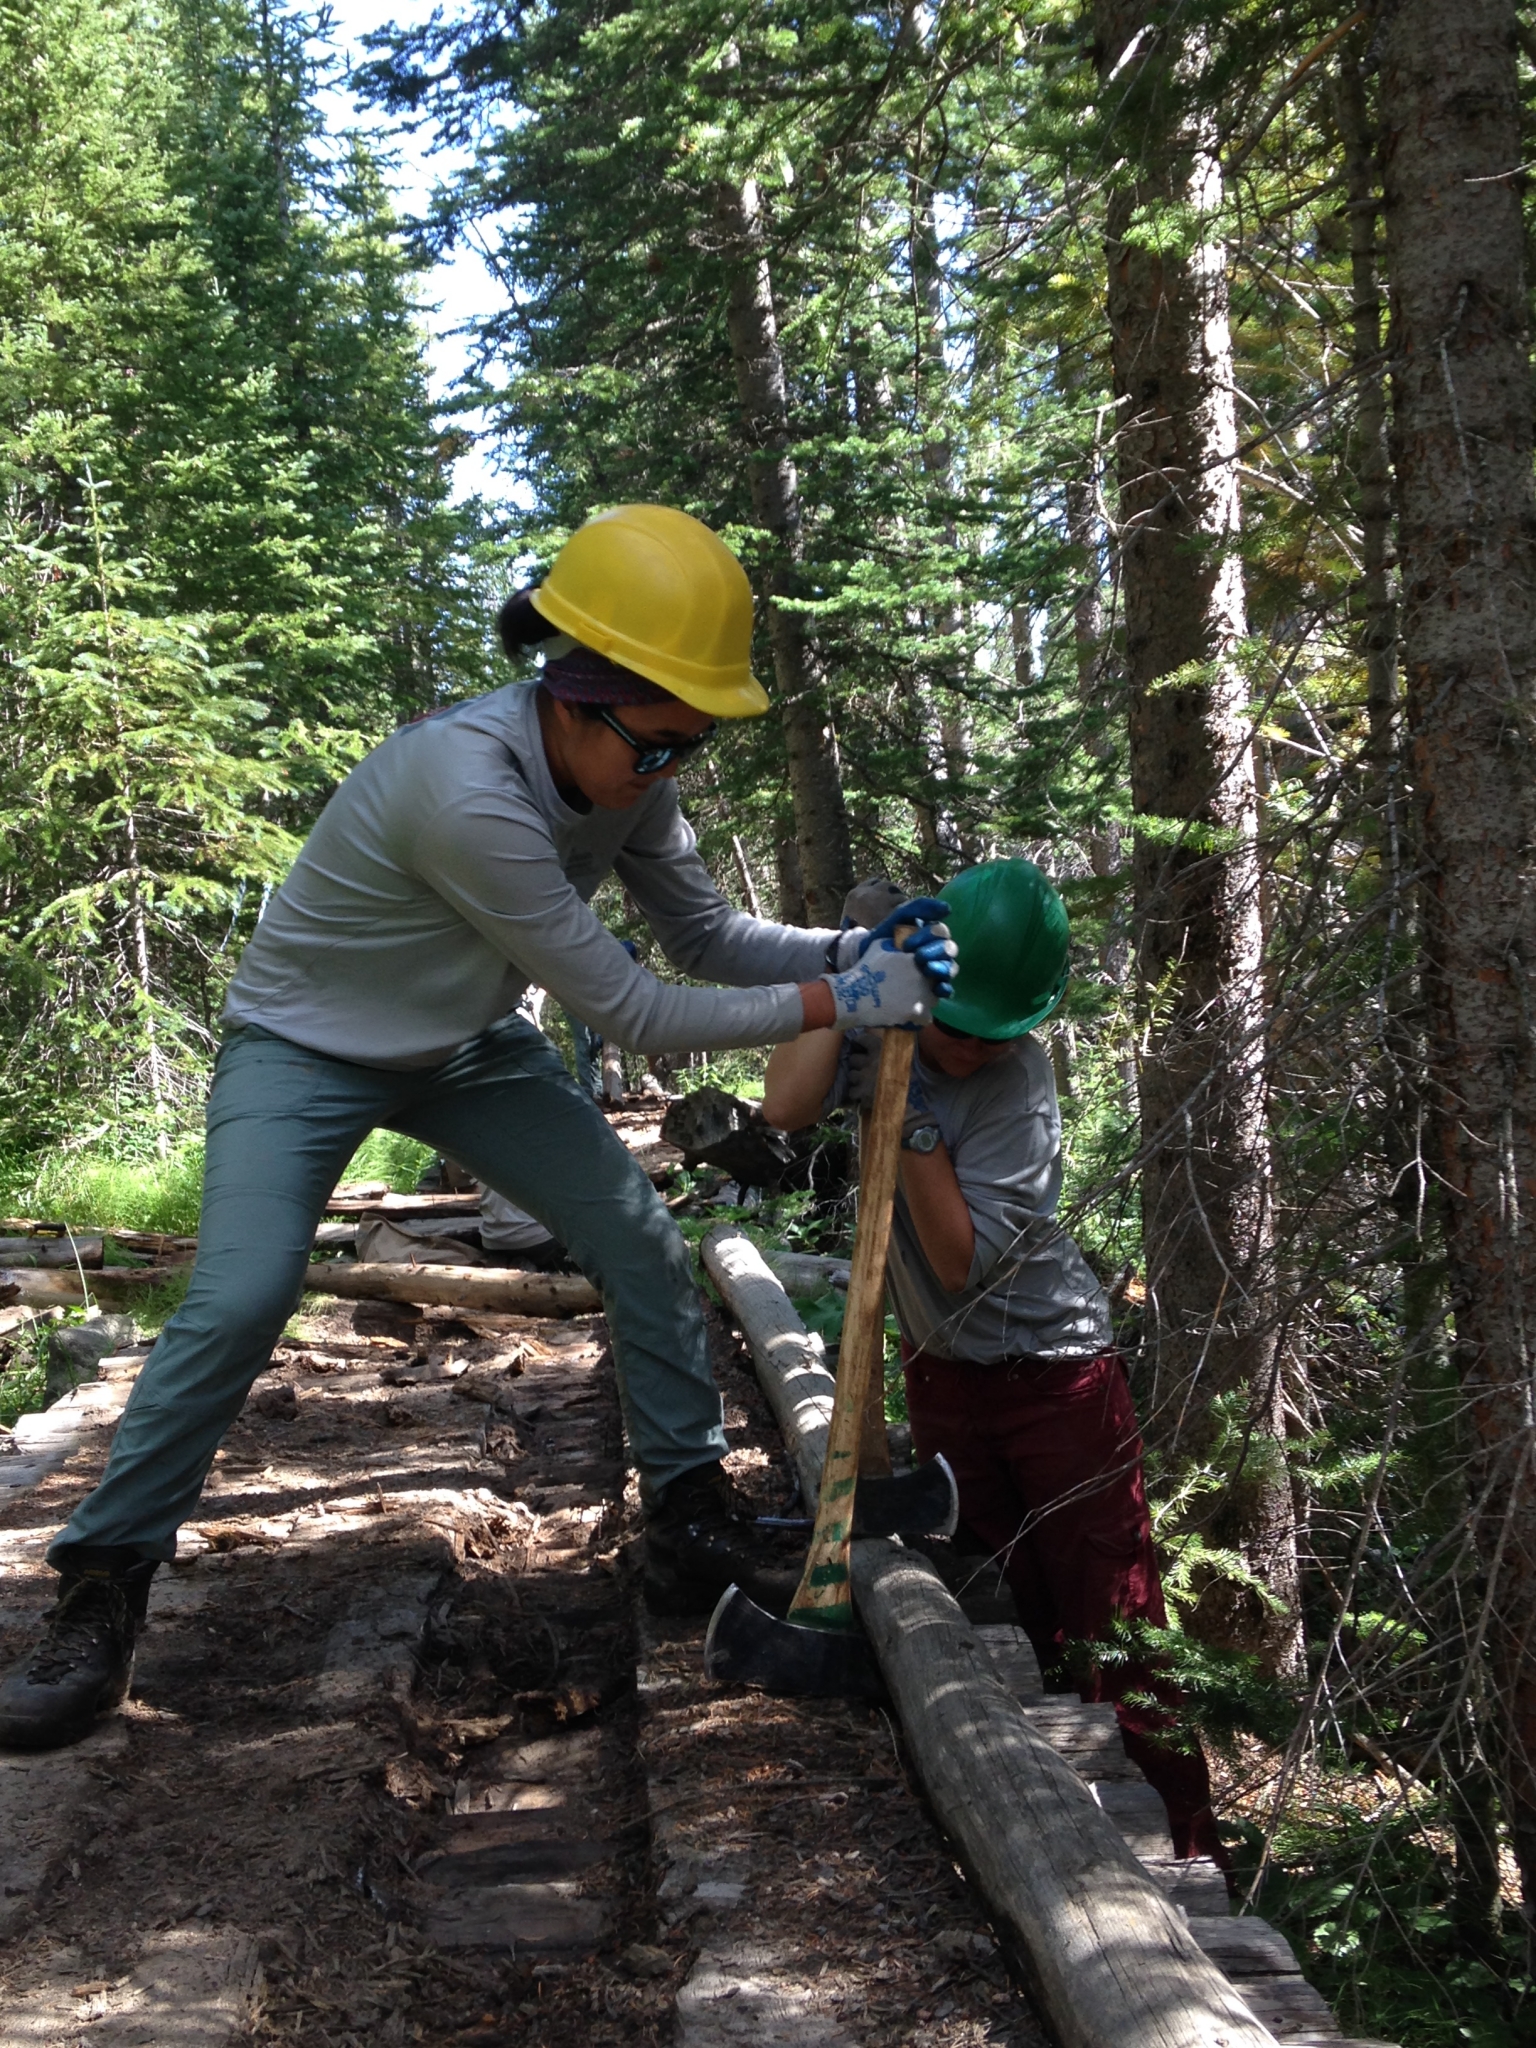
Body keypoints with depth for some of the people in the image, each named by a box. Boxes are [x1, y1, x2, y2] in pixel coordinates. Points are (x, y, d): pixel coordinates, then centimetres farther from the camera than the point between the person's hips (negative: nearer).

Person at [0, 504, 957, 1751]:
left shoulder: (624, 769, -15)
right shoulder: (470, 790, -39)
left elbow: (708, 934, -4)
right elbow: (628, 1011, -33)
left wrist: (859, 951, -20)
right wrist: (834, 1005, -29)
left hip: (469, 1048, 7)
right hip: (307, 1050, -7)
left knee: (643, 1248, -2)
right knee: (236, 1306, -22)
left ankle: (696, 1523, 13)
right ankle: (102, 1594, -5)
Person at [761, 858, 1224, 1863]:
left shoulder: (1020, 1079, -20)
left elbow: (963, 1257, -22)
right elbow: (786, 1105, -21)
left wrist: (914, 1115, -27)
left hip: (1056, 1374, -5)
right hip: (945, 1375, 5)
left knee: (1116, 1633, -3)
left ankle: (1188, 1859, 5)